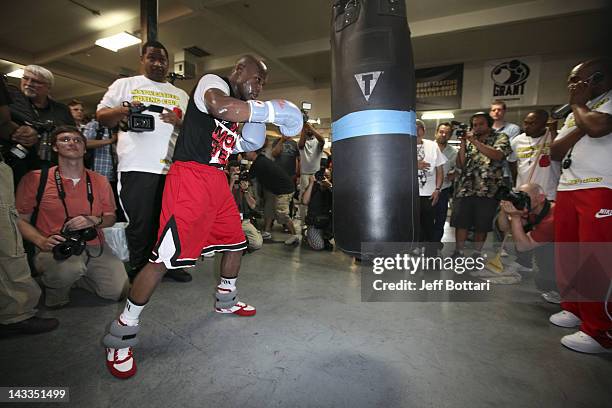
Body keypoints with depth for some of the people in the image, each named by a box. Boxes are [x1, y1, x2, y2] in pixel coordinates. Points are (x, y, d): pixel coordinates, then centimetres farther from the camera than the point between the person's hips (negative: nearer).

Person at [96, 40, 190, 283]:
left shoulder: (180, 94, 21)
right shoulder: (125, 85, 14)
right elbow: (101, 116, 10)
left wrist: (178, 122, -5)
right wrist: (123, 111, -10)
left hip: (172, 168, 3)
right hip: (137, 167, -2)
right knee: (140, 222, 0)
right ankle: (139, 271, 14)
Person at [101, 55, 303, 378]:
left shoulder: (237, 104, 21)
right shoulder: (212, 82, -5)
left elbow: (243, 145, 21)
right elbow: (219, 107, -30)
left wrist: (258, 115, 8)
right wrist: (271, 110, -23)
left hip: (217, 180, 10)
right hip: (190, 175, -9)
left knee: (236, 242, 15)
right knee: (165, 257, -11)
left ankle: (225, 300, 37)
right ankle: (121, 334, 6)